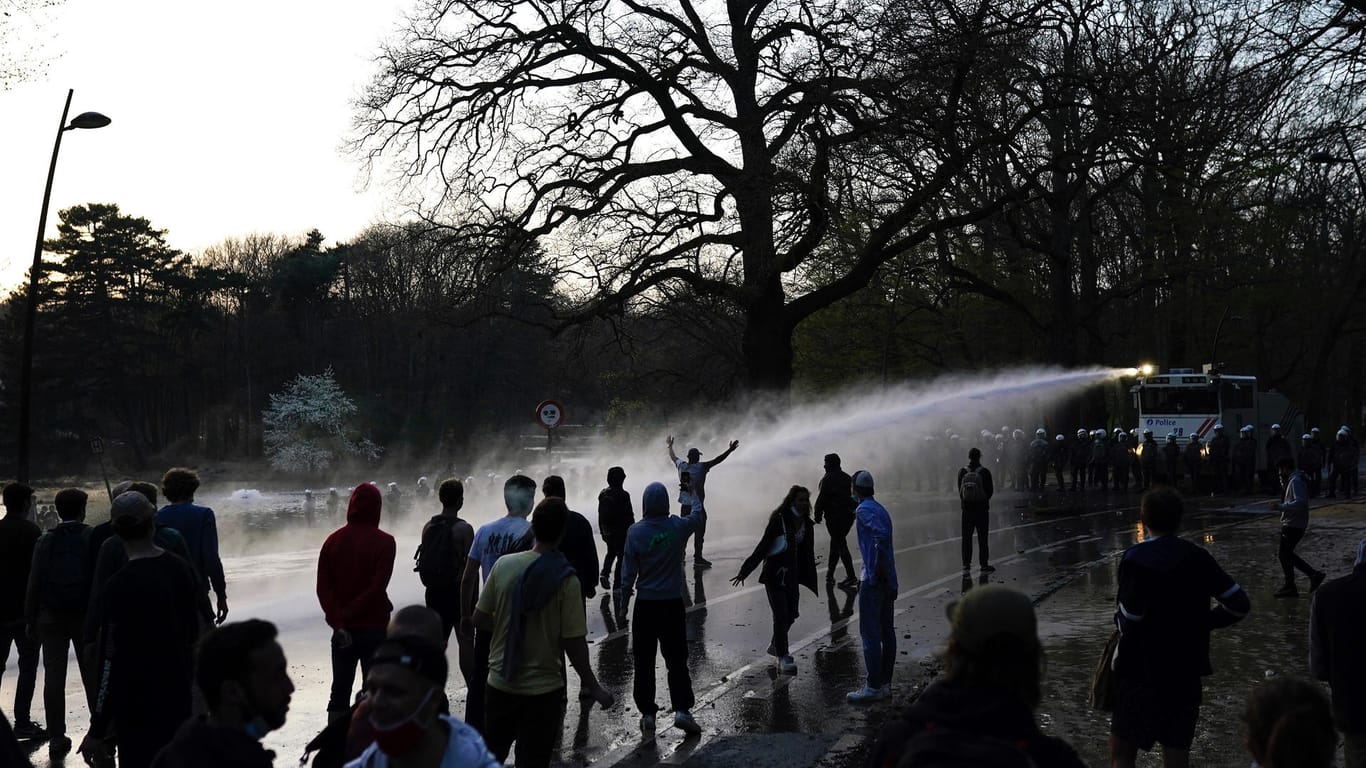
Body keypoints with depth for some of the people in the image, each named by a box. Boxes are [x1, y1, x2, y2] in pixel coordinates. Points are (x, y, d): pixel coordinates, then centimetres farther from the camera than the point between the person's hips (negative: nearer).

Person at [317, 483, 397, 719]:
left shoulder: (333, 540, 2)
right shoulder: (384, 542, -9)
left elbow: (323, 587, -4)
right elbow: (377, 586, -16)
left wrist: (338, 621, -8)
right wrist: (349, 614, -9)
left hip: (343, 630, 3)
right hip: (375, 627, -3)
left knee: (340, 690, 12)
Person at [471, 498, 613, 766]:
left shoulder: (503, 565, -7)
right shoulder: (566, 581, -16)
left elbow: (479, 619, 0)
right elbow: (574, 643, -15)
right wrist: (594, 687, -3)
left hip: (500, 684, 3)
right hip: (543, 690, -3)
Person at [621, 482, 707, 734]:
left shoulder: (635, 532, -10)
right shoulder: (678, 527, -8)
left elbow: (629, 569, -5)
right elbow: (700, 517, 14)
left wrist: (624, 595, 9)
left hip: (646, 604, 0)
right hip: (673, 602, 1)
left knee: (644, 661, 8)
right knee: (676, 659, 7)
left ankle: (647, 712, 11)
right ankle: (682, 709, -2)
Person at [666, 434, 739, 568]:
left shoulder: (682, 466, 3)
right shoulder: (701, 467, -12)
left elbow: (673, 457, 22)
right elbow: (717, 460, -16)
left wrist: (670, 445, 39)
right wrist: (730, 450, -15)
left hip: (685, 504, 6)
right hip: (697, 505, -6)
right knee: (699, 531, -1)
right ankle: (698, 558, -2)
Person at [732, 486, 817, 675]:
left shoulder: (807, 525, 4)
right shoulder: (779, 521, -15)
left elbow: (808, 555, 14)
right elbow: (762, 547, -13)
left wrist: (812, 583, 18)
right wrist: (744, 572, -13)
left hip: (792, 575, 6)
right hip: (774, 575, -6)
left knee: (791, 614, 12)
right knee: (781, 615, -8)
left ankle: (775, 645, 35)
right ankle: (783, 657, 1)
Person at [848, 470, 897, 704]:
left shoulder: (864, 510, -12)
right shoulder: (880, 509, 16)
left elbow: (881, 534, -28)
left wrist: (876, 569, -22)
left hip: (874, 578, -9)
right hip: (888, 578, 9)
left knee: (870, 632, -6)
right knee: (886, 630, 12)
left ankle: (874, 687, -4)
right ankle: (885, 681, 19)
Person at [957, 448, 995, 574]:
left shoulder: (962, 472, -4)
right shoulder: (985, 472, -10)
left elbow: (960, 490, 1)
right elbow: (990, 490, -4)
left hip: (967, 507, 2)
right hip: (982, 507, -2)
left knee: (967, 537, 9)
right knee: (982, 538, 2)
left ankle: (966, 563, 11)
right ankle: (984, 564, 2)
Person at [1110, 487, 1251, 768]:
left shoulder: (1136, 559, -14)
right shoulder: (1198, 557, 2)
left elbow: (1129, 621, -19)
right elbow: (1239, 604, 2)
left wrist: (1119, 616, 3)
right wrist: (1200, 621, 11)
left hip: (1141, 672, -5)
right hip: (1187, 672, 5)